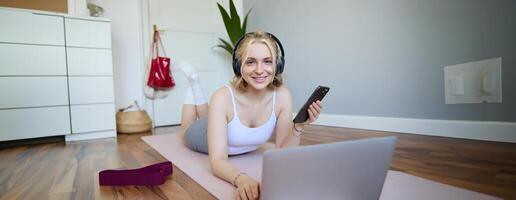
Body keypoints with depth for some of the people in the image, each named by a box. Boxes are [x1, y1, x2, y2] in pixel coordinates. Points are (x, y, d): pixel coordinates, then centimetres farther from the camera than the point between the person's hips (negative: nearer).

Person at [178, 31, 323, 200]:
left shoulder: (282, 95, -31)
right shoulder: (223, 97, -40)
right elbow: (217, 161, -42)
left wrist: (299, 126, -42)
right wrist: (241, 179, -62)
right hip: (204, 134, -3)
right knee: (187, 132, 32)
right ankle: (194, 82, 34)